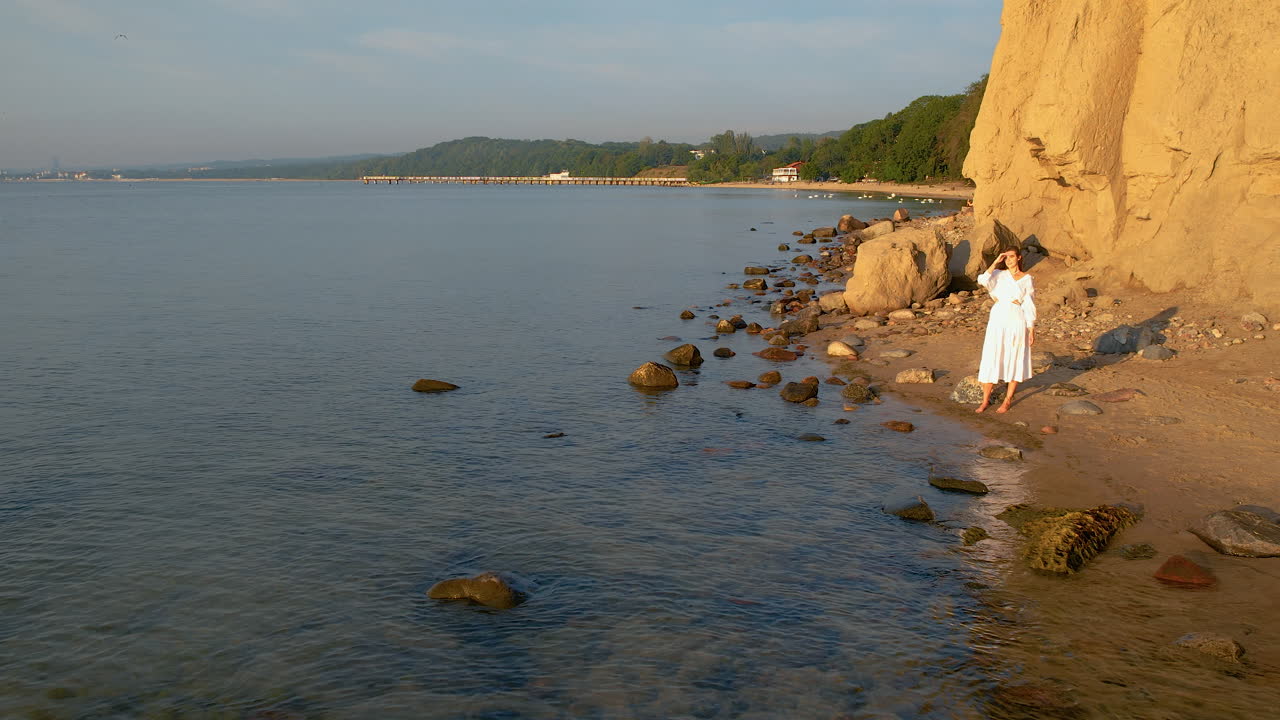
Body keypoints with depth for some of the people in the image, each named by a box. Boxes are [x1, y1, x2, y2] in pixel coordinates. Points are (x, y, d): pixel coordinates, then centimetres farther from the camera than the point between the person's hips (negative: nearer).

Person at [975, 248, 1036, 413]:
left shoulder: (1026, 279, 4)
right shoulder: (999, 274, 5)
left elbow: (1029, 305, 3)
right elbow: (983, 280, -18)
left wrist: (1032, 329, 0)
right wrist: (996, 262, -15)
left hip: (1017, 322, -1)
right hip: (997, 321, 1)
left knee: (1015, 361, 4)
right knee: (991, 360, 0)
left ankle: (1007, 401, 13)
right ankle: (985, 400, 7)